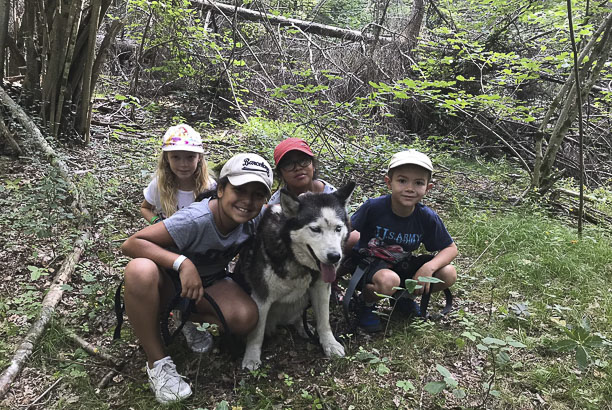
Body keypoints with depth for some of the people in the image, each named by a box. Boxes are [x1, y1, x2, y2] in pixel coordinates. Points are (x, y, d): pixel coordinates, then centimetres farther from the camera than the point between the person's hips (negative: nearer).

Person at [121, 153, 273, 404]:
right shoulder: (195, 220, -33)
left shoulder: (257, 218, -17)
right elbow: (130, 244, -34)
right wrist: (182, 262, -45)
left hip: (208, 282, 4)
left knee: (246, 318, -26)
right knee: (141, 270, -38)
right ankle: (157, 362, -17)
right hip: (169, 280, -3)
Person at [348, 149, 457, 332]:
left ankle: (404, 296, 13)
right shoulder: (373, 207, -23)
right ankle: (367, 302, -2)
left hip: (401, 265, 5)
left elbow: (451, 248, -2)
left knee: (448, 274, -14)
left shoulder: (427, 217, -13)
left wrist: (429, 267, -22)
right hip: (367, 262, -5)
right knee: (388, 281, -39)